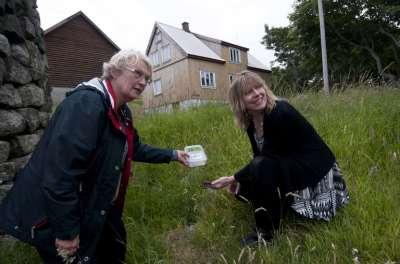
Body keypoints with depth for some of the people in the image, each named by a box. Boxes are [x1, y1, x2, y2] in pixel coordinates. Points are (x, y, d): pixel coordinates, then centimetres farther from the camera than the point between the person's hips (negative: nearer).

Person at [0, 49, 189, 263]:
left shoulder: (122, 112, 3)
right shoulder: (86, 102, -28)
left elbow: (135, 149, 16)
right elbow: (60, 173, -32)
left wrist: (172, 155, 14)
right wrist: (66, 231, -25)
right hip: (58, 219, -9)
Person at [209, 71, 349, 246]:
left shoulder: (279, 114, -27)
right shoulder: (251, 122, -3)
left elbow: (266, 158, -26)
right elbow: (259, 156, 4)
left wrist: (233, 178, -21)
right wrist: (238, 180, -7)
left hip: (314, 166, -8)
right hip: (288, 165, 8)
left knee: (261, 167, -31)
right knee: (243, 186, 0)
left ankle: (266, 231, -13)